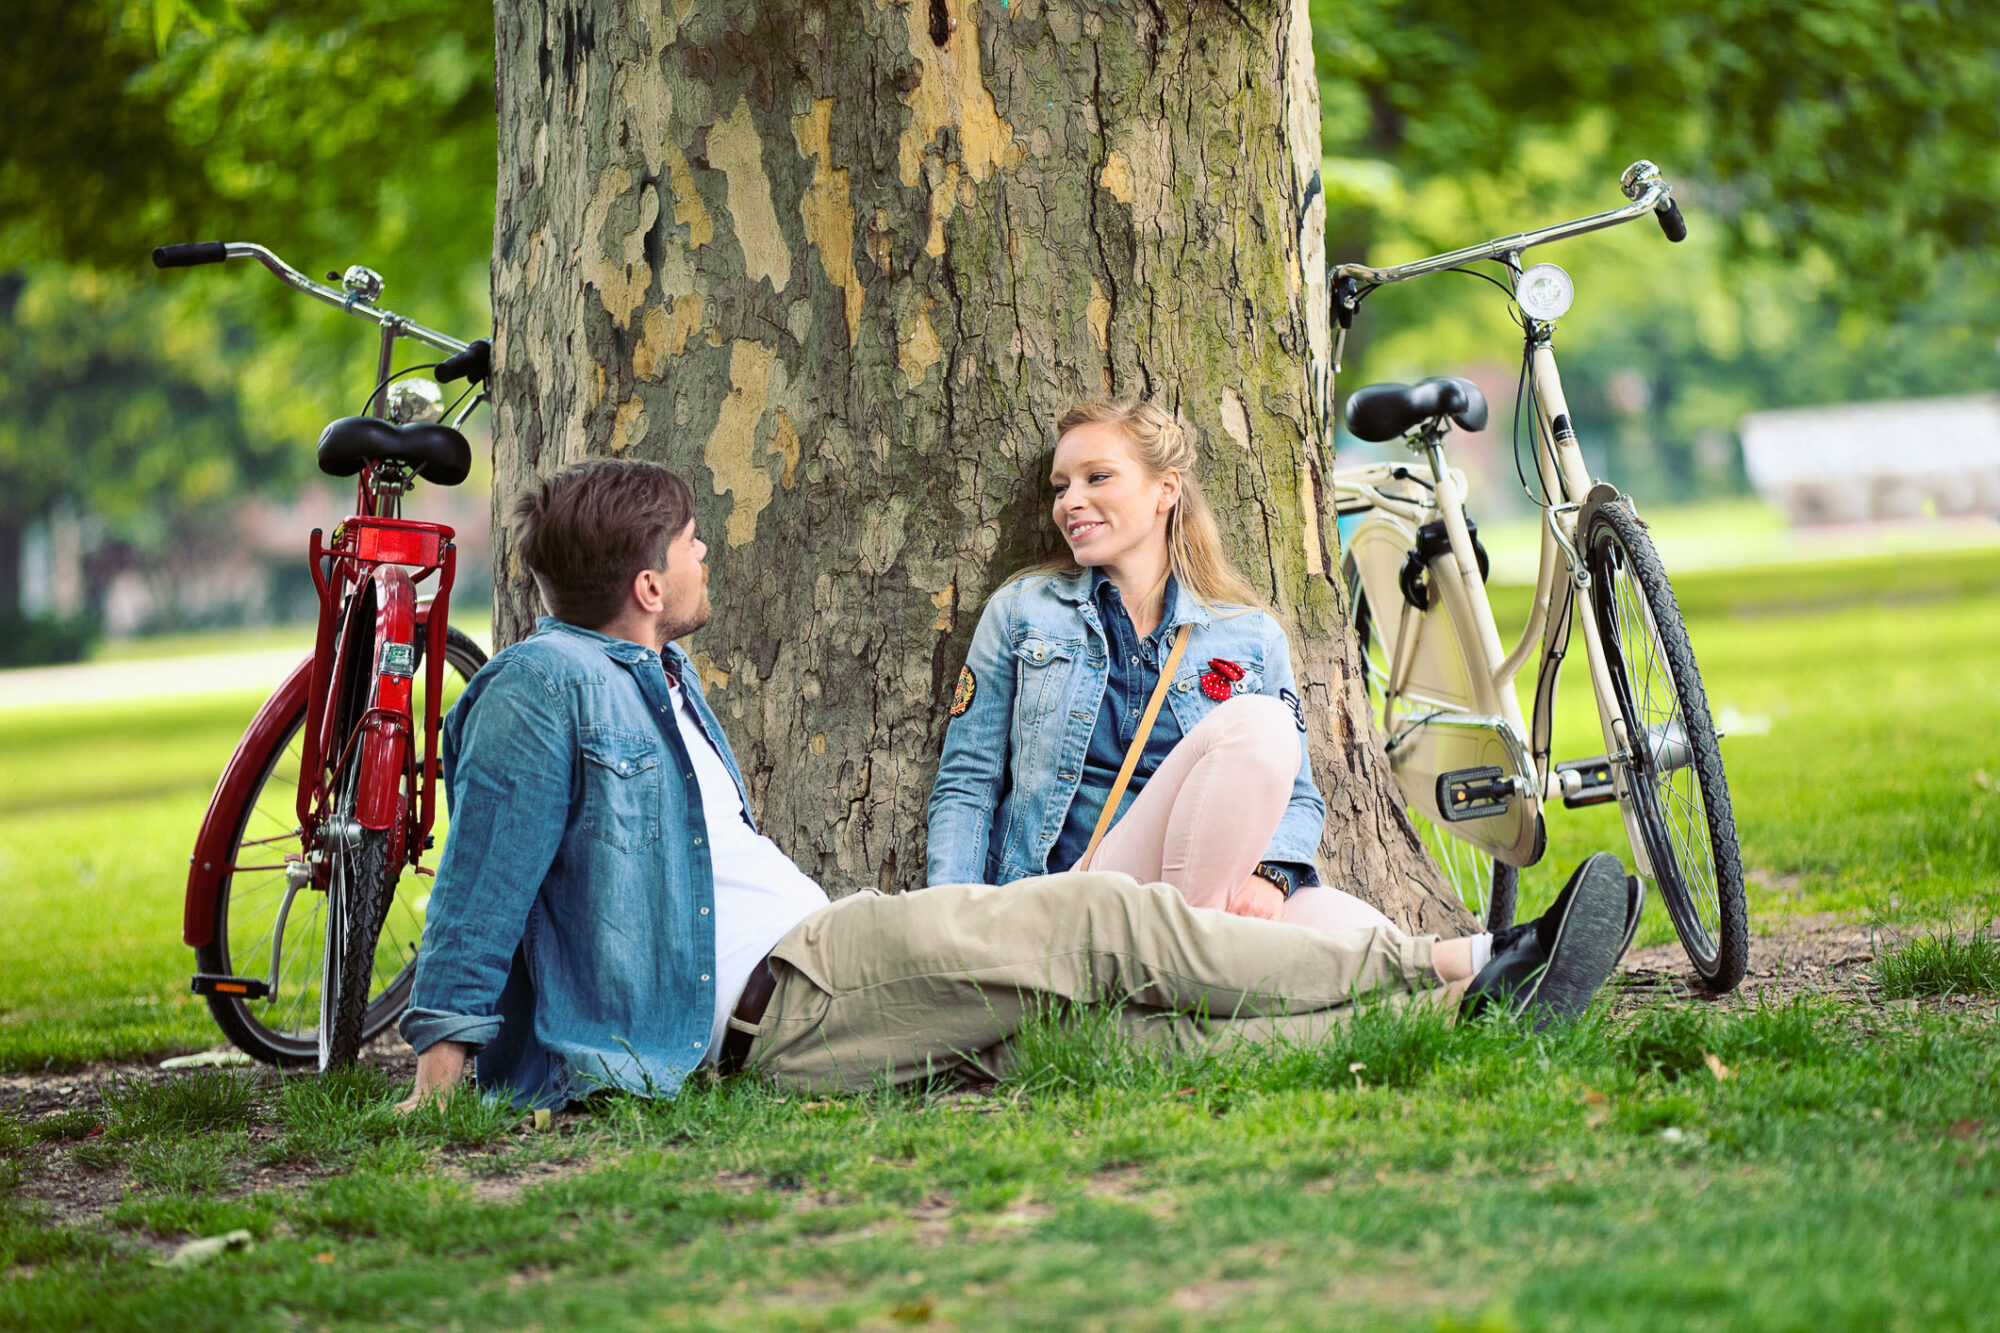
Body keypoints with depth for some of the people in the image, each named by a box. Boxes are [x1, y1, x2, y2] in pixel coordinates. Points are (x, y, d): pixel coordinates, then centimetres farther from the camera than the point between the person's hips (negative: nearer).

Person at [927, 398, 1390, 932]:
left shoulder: (1252, 636, 16)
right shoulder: (1018, 612, 14)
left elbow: (1298, 800, 14)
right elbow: (965, 787, 11)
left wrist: (1270, 874, -11)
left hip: (1215, 887, 2)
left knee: (1364, 933, -33)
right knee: (1254, 721, -26)